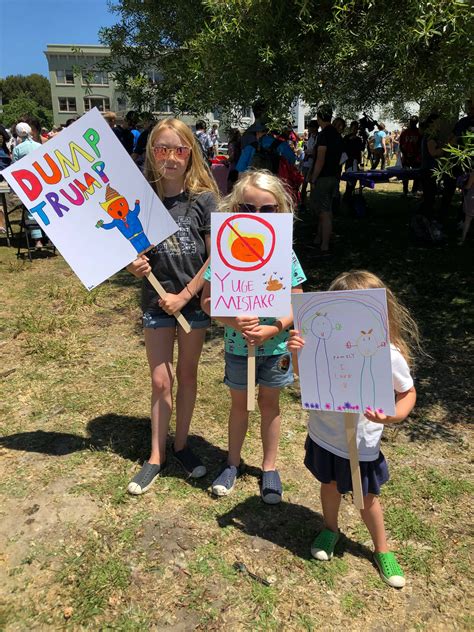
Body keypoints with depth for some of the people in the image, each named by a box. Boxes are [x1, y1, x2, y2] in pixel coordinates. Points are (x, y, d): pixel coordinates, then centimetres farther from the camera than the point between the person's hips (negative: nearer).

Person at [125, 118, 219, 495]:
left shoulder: (204, 199, -8)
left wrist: (185, 296, -13)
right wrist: (134, 266, -15)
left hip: (195, 299, -1)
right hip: (157, 300, 1)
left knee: (187, 375, 13)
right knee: (160, 381, 7)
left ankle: (181, 444, 31)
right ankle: (157, 456, 23)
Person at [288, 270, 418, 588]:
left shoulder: (389, 355, -25)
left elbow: (408, 393, -6)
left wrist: (393, 416, -26)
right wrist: (297, 353, -20)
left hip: (362, 445, -3)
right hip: (324, 436, 3)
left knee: (367, 499, 17)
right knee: (330, 486, 25)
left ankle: (382, 550, 46)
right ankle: (331, 529, 55)